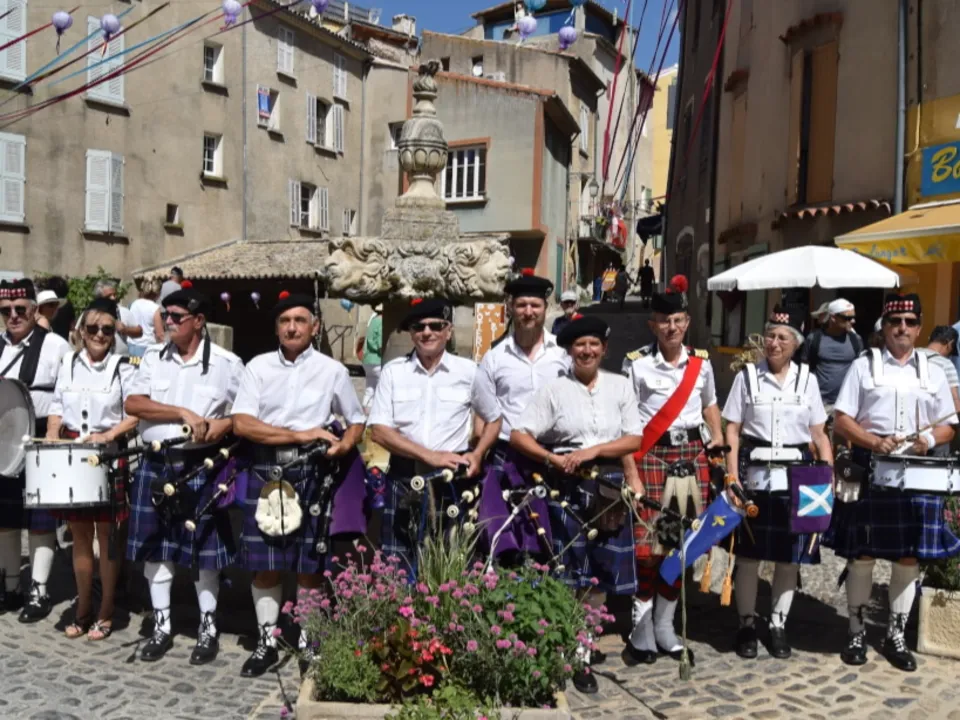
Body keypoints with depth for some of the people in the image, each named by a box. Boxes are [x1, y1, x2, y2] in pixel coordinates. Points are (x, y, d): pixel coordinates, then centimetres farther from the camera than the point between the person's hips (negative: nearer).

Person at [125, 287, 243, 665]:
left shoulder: (226, 363, -3)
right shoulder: (153, 357, 6)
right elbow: (133, 403, -6)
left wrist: (224, 424, -19)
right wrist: (183, 413, -16)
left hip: (202, 467, -3)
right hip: (155, 464, 3)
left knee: (204, 549, 4)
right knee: (155, 546, 10)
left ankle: (208, 628, 18)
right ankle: (162, 625, 25)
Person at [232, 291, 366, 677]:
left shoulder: (333, 370, 4)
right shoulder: (258, 367, 5)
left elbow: (357, 421, 11)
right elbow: (241, 423, -5)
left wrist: (343, 445, -12)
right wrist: (299, 435, -13)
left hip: (314, 473, -1)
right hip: (266, 470, 1)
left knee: (311, 564, 5)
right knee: (264, 564, 6)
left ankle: (309, 642, 21)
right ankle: (267, 641, 21)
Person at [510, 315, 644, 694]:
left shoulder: (620, 386, 7)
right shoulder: (554, 389, 1)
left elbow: (634, 439, 2)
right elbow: (518, 435, -4)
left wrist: (593, 451, -12)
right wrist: (553, 458, -17)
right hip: (566, 489, -2)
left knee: (599, 575, 6)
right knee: (568, 574, -1)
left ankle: (582, 651, 19)